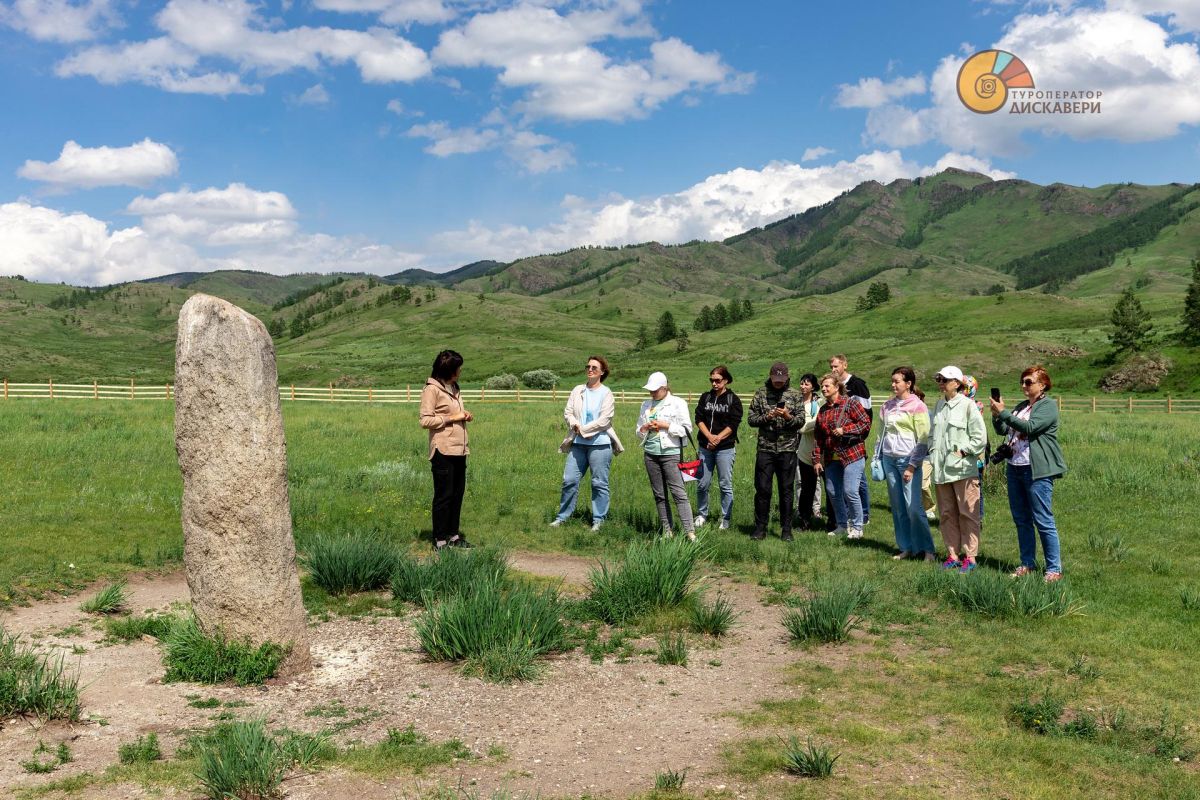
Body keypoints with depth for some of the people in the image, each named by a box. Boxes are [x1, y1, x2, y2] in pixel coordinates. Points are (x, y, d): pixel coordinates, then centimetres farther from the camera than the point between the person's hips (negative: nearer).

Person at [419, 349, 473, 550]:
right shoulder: (432, 389, -9)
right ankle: (440, 540, 5)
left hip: (459, 450, 8)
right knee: (444, 495, -3)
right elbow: (425, 421, -14)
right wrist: (452, 418, -14)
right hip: (443, 450, -8)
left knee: (457, 494, 11)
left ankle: (453, 535, 21)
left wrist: (465, 416, 5)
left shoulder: (454, 388, 16)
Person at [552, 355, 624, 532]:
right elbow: (567, 412, 7)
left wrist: (584, 429, -9)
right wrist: (575, 425, -12)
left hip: (600, 444, -4)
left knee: (599, 483, 2)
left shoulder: (606, 394, -2)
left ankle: (598, 520, 11)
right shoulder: (577, 391, 12)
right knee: (569, 480, 4)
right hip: (578, 443, 4)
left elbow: (604, 420, -10)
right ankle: (562, 516, 15)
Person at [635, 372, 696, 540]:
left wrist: (666, 425, -13)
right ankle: (667, 530, 13)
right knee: (659, 494, 7)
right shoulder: (646, 405, 13)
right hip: (650, 453, 6)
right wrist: (645, 428, -3)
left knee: (678, 492, -11)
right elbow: (639, 432, 19)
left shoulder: (677, 403, -2)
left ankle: (690, 531, -13)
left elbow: (686, 430, -5)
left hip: (670, 452, -6)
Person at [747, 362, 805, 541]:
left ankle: (786, 530, 13)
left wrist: (788, 416, -18)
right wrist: (766, 417, -14)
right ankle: (760, 528, 11)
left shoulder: (795, 395, 4)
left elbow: (801, 421, 1)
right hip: (765, 448, 0)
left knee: (787, 490, 4)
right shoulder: (761, 393, 5)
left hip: (787, 449, 0)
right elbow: (752, 419, 4)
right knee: (762, 489, 1)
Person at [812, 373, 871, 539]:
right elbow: (818, 437, 16)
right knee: (832, 492, 9)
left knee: (850, 491, -11)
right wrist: (816, 459, 11)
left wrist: (844, 430, -19)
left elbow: (866, 423, -11)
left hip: (852, 454, -7)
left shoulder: (851, 403, -5)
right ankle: (842, 525, 24)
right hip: (831, 457, 7)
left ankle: (857, 527, 4)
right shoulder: (823, 410, 13)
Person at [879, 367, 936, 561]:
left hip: (908, 460, -6)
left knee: (913, 507, -10)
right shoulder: (888, 405, 13)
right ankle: (906, 548, 15)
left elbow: (923, 439, -8)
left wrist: (912, 466, -13)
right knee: (898, 507, 7)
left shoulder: (917, 406, -5)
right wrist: (879, 457, 12)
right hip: (889, 459, 6)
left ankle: (928, 550, -2)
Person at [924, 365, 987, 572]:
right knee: (947, 514, 11)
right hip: (941, 469, 7)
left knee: (968, 514, 0)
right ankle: (953, 555, 19)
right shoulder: (939, 405, 12)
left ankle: (969, 557, 6)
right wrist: (933, 452, 9)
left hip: (963, 469, -7)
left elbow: (980, 436, -9)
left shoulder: (967, 405, -8)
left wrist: (964, 451, -11)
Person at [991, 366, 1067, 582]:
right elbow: (1003, 430, 14)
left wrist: (1003, 412, -19)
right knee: (1021, 520, 12)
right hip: (1014, 467, 8)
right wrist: (996, 416, -4)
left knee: (1043, 521, -6)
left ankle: (1054, 569, 1)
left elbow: (1029, 427, -20)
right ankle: (1028, 564, 21)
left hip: (1037, 471, -8)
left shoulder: (1048, 406, -6)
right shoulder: (1021, 406, 17)